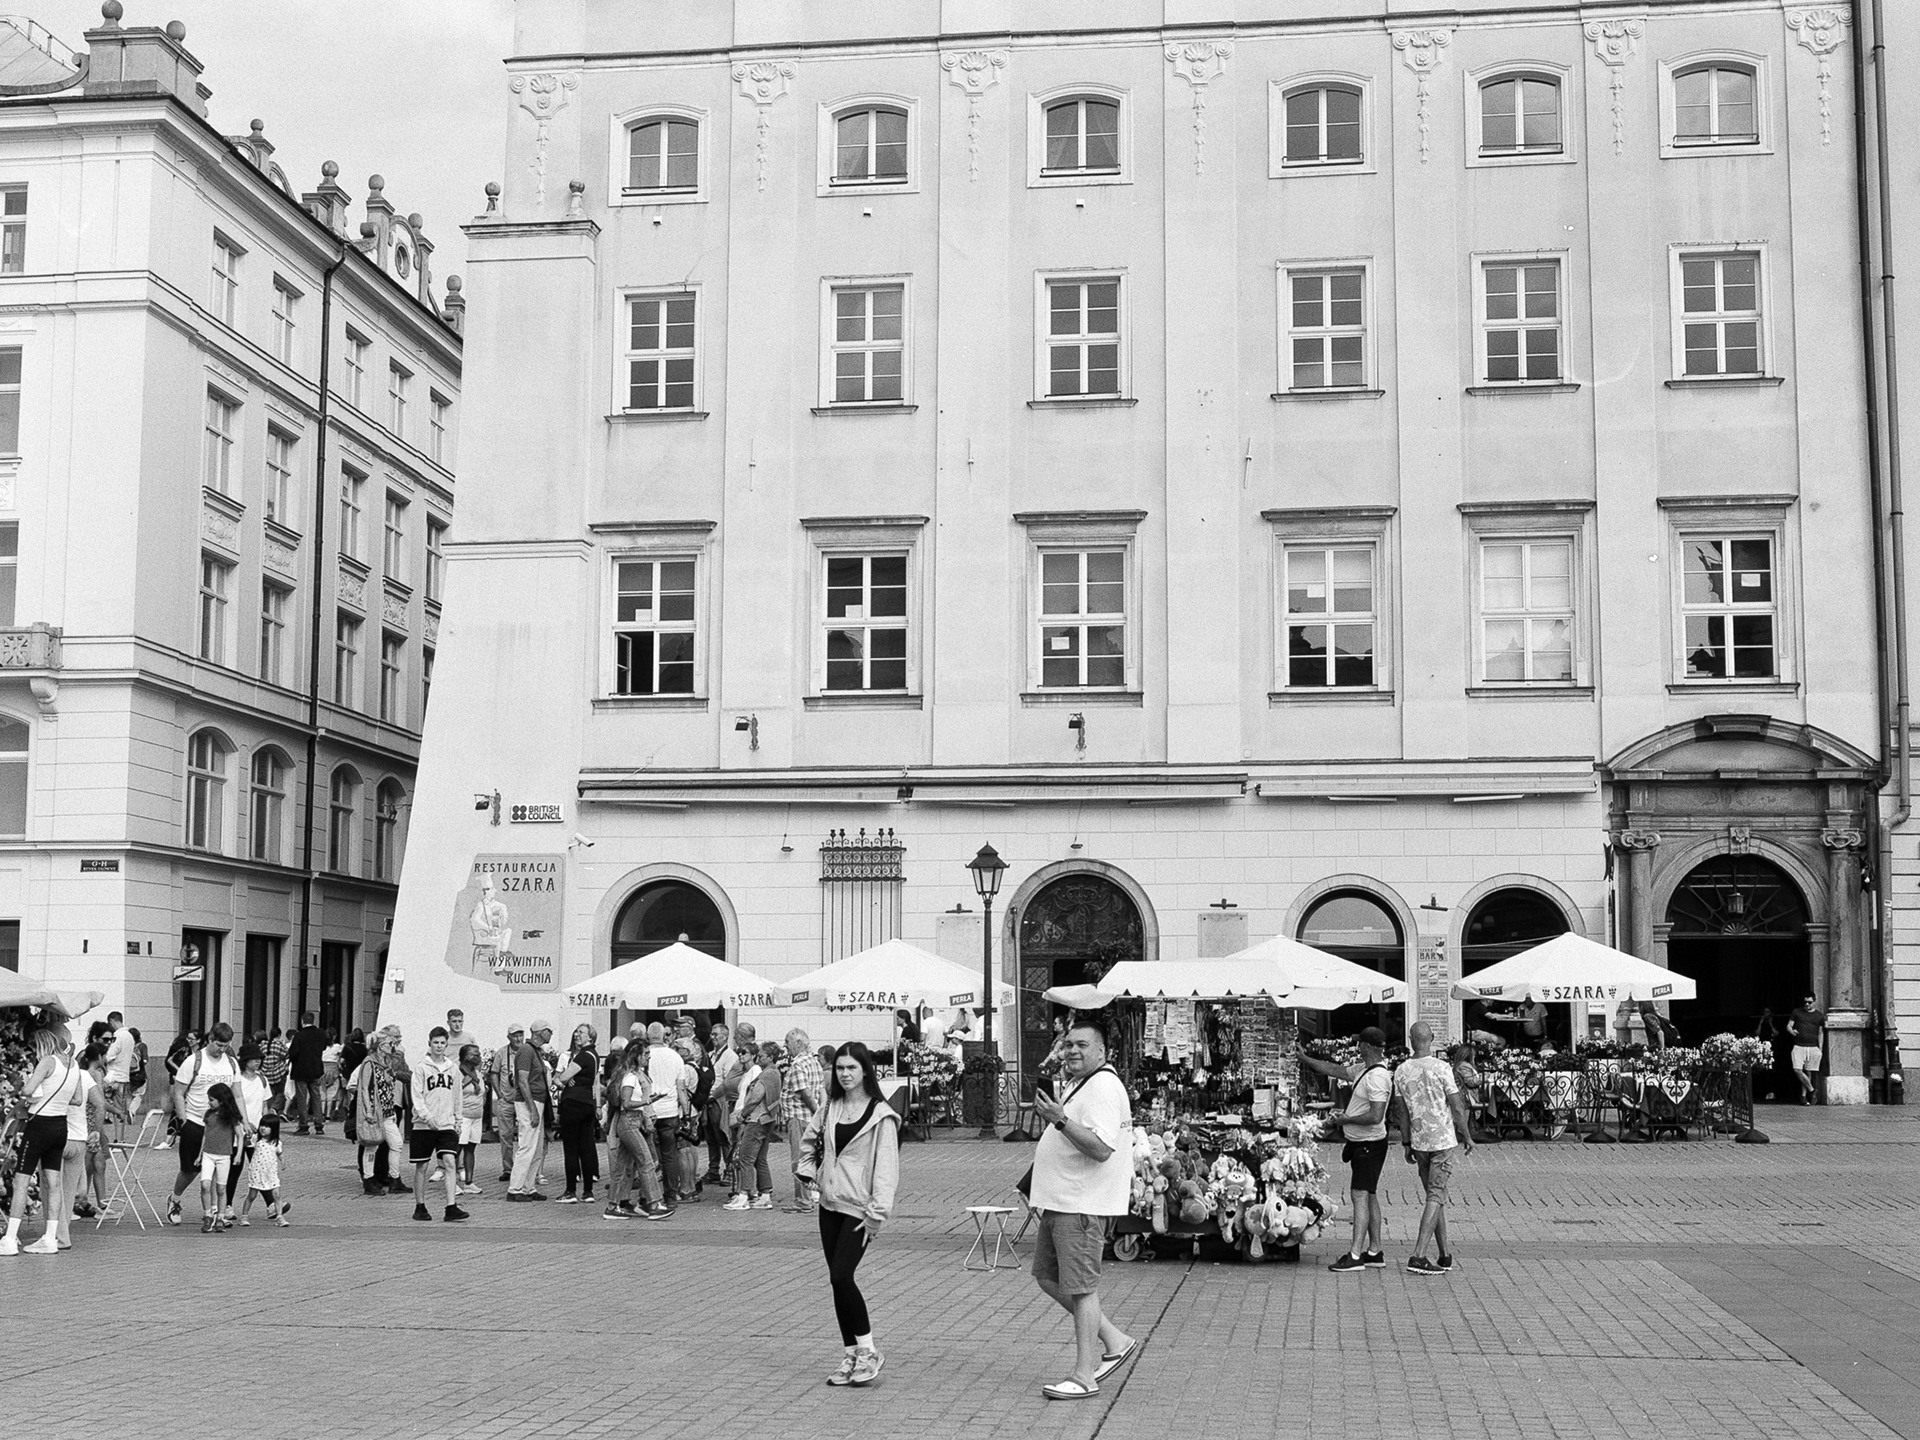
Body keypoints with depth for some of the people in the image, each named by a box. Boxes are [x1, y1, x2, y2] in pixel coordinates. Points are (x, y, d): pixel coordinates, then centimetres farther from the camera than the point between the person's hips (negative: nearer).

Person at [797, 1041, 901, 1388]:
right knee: (838, 1280, 7)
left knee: (841, 1276, -14)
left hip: (859, 1208, -6)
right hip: (830, 1204, 6)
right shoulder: (829, 1108, 9)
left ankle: (868, 1351, -1)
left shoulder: (881, 1115, -10)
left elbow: (886, 1166, -13)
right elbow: (809, 1140, 26)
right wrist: (810, 1172, 11)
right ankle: (852, 1356, 16)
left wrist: (876, 1213, -17)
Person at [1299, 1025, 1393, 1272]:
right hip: (1360, 1143, 10)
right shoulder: (1364, 1069, 9)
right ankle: (1374, 1252, 20)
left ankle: (1355, 1255, -16)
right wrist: (1304, 1058, 23)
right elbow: (1336, 1070, 22)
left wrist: (1346, 1119, -15)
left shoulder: (1377, 1077, -22)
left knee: (1360, 1196, -13)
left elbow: (1375, 1116, -27)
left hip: (1370, 1145, -10)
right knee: (1369, 1196, 14)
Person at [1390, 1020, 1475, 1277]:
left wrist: (1407, 1144, 16)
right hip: (1443, 1140, -4)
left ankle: (1444, 1255, 19)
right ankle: (1418, 1256, -15)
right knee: (1436, 1196, -5)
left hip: (1419, 1142, 4)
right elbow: (1456, 1107, -8)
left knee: (1435, 1196, 15)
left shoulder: (1401, 1071, 0)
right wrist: (1467, 1137, 5)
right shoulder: (1441, 1068, -11)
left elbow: (1401, 1111, 7)